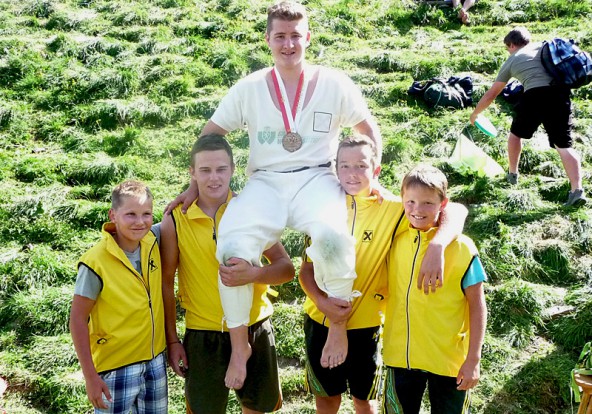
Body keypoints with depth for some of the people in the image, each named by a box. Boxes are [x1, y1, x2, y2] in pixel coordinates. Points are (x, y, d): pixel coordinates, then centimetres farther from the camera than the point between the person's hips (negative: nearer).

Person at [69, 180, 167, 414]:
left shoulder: (152, 241, -5)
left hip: (156, 359, 5)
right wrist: (90, 376, -14)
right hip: (117, 366, -5)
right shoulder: (96, 262, -19)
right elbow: (78, 320, -13)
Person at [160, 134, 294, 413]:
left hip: (255, 329, 2)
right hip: (203, 336, -1)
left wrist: (253, 274, -25)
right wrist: (172, 340, 0)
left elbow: (286, 268, -5)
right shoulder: (175, 218, -8)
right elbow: (166, 282, 0)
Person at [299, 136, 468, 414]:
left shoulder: (392, 209, -11)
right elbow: (306, 268, 0)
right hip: (320, 321, 2)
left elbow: (456, 211, -20)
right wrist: (321, 301, -19)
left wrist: (436, 247, -38)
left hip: (364, 325, -2)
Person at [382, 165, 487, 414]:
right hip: (401, 356, 3)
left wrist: (473, 359, -10)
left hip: (449, 360, -3)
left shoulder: (461, 248, -13)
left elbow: (477, 306, -8)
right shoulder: (396, 240, -2)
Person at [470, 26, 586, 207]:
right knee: (564, 145, 0)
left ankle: (513, 174, 40)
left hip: (534, 96, -1)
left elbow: (491, 94, 27)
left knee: (516, 134, 28)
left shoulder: (511, 61, 21)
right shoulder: (544, 46, 24)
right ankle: (577, 190, -17)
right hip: (560, 93, 1)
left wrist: (474, 114, 39)